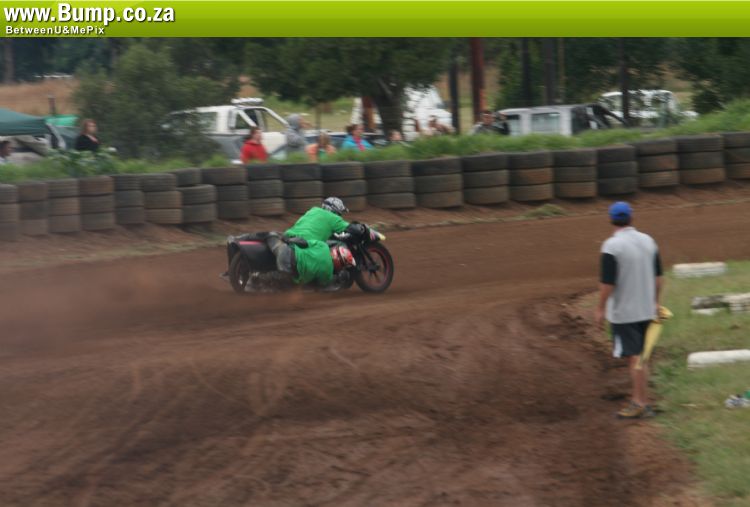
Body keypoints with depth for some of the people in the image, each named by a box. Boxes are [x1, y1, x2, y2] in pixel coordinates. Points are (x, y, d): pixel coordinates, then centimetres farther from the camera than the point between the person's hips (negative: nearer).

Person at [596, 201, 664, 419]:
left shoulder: (612, 246, -17)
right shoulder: (648, 241, 3)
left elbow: (607, 283, -18)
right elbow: (658, 276, 10)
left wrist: (600, 309, -8)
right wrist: (655, 302, 20)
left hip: (623, 312, -6)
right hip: (646, 310, 6)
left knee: (633, 357, -1)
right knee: (640, 357, 14)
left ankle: (640, 403, 1)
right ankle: (642, 402, 19)